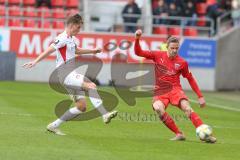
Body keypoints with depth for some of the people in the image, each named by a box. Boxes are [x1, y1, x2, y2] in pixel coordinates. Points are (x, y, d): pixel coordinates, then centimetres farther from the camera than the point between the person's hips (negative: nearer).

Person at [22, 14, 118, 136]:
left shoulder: (72, 39, 17)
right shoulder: (62, 38, -11)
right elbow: (49, 51, -18)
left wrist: (92, 51, 37)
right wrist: (35, 62, -25)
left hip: (72, 75, 10)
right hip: (65, 74, -10)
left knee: (81, 107, 4)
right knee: (91, 86, -28)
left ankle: (54, 126, 10)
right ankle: (105, 115, -34)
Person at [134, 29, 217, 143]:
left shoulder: (182, 63, 1)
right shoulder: (158, 56, 2)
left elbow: (190, 79, 12)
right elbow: (138, 52, 3)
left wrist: (200, 96, 9)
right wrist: (137, 39, -14)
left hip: (175, 90, 0)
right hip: (160, 92, 1)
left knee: (187, 107, -29)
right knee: (158, 108, -32)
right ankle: (179, 134, -25)